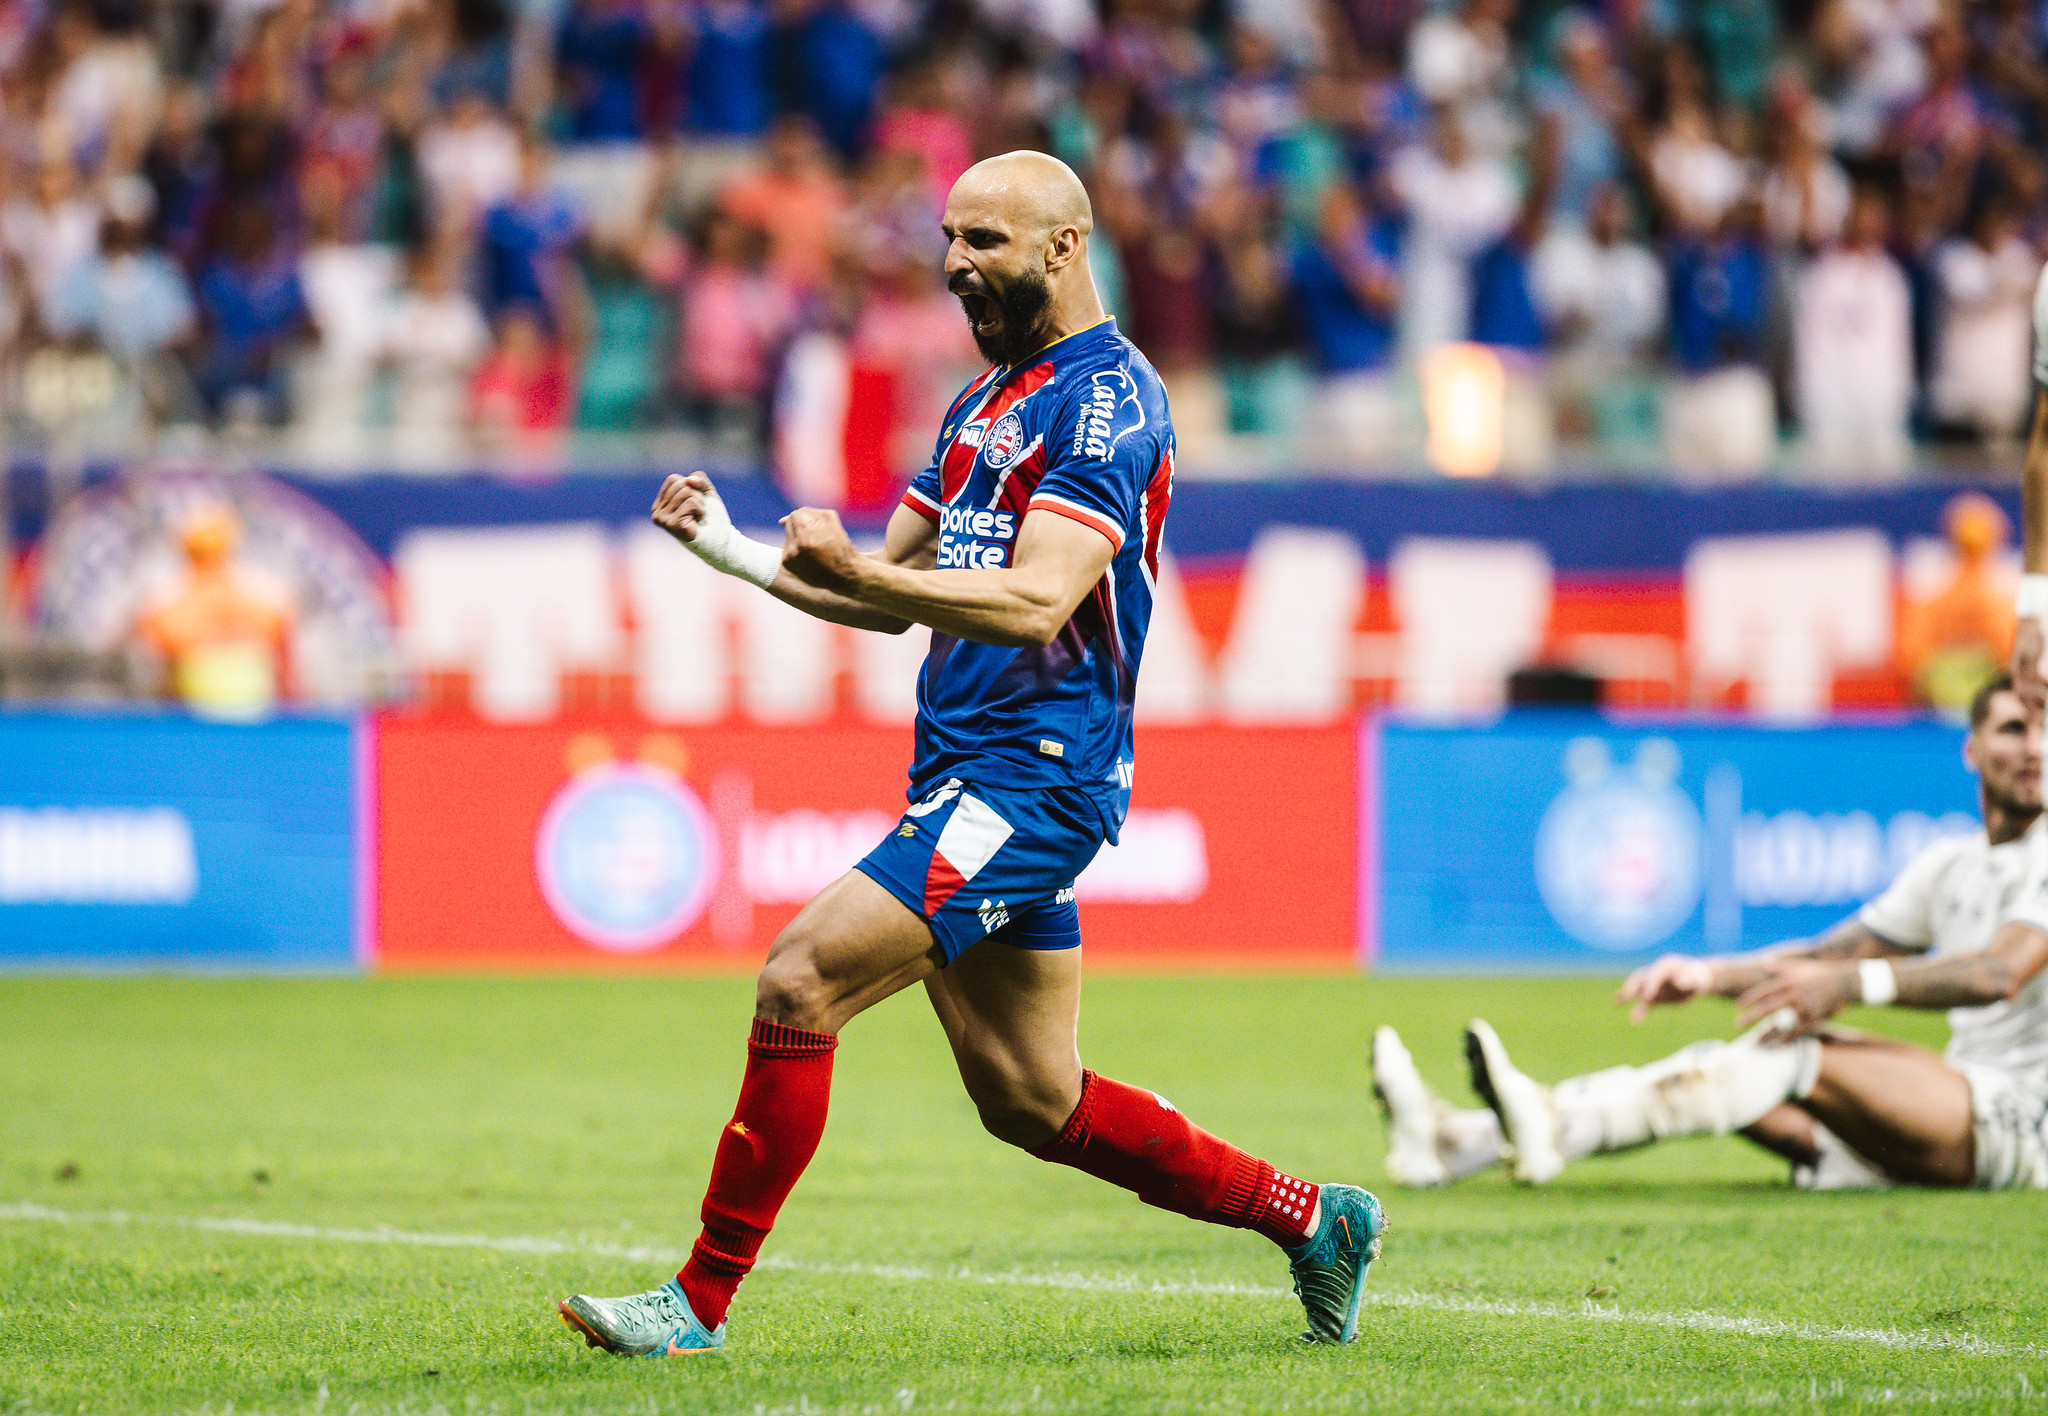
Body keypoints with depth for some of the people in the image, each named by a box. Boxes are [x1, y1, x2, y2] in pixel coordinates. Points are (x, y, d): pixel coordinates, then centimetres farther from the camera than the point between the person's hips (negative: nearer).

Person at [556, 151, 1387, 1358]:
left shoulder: (1109, 398, -11)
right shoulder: (986, 402, 19)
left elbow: (1037, 601, -24)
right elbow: (897, 597, 23)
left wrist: (854, 571, -35)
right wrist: (736, 551, 9)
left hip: (1035, 776, -10)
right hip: (970, 774, 10)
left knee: (800, 981, -18)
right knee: (1036, 1104, 12)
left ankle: (702, 1302, -14)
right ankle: (1311, 1219, 25)